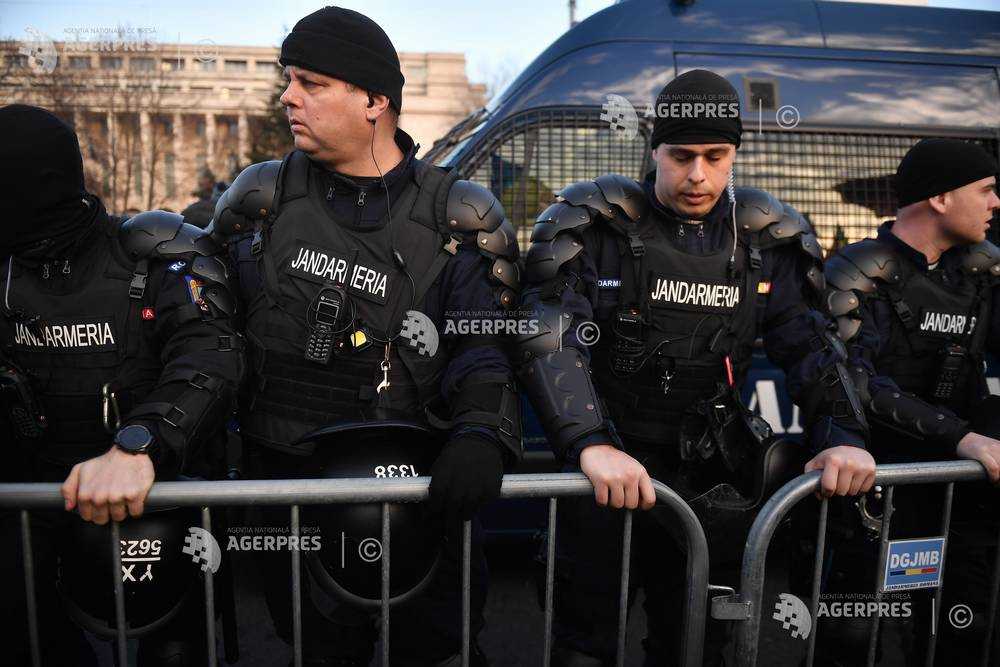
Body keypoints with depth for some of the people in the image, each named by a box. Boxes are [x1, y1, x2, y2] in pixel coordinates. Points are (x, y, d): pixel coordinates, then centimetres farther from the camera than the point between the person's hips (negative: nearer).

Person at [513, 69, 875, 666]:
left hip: (711, 479, 4)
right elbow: (550, 340, -19)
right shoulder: (593, 225, -9)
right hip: (605, 473, -3)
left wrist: (843, 436, -12)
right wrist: (591, 444, -33)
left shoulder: (767, 239, 5)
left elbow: (811, 344, 6)